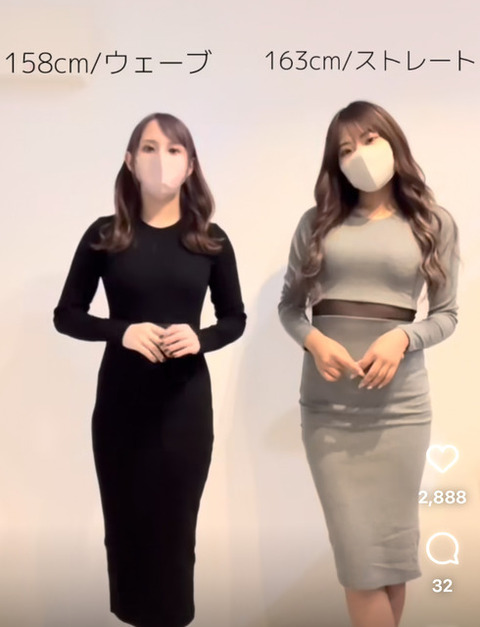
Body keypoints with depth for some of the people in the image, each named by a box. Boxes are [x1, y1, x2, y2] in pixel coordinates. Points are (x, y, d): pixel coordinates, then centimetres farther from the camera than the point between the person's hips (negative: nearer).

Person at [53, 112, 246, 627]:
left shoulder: (210, 239, 2)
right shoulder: (105, 234, -1)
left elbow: (235, 318, 9)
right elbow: (66, 315, 2)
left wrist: (201, 338, -12)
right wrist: (122, 331, -16)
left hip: (186, 399, 0)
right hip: (120, 397, 0)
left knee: (174, 523, 8)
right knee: (125, 521, 10)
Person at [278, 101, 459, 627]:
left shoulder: (435, 223, 6)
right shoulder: (318, 221, 8)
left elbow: (446, 314, 6)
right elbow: (289, 304, 8)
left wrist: (402, 337, -13)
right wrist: (314, 341, -12)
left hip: (399, 402, 0)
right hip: (326, 401, 1)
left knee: (392, 544, 7)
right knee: (357, 548, 1)